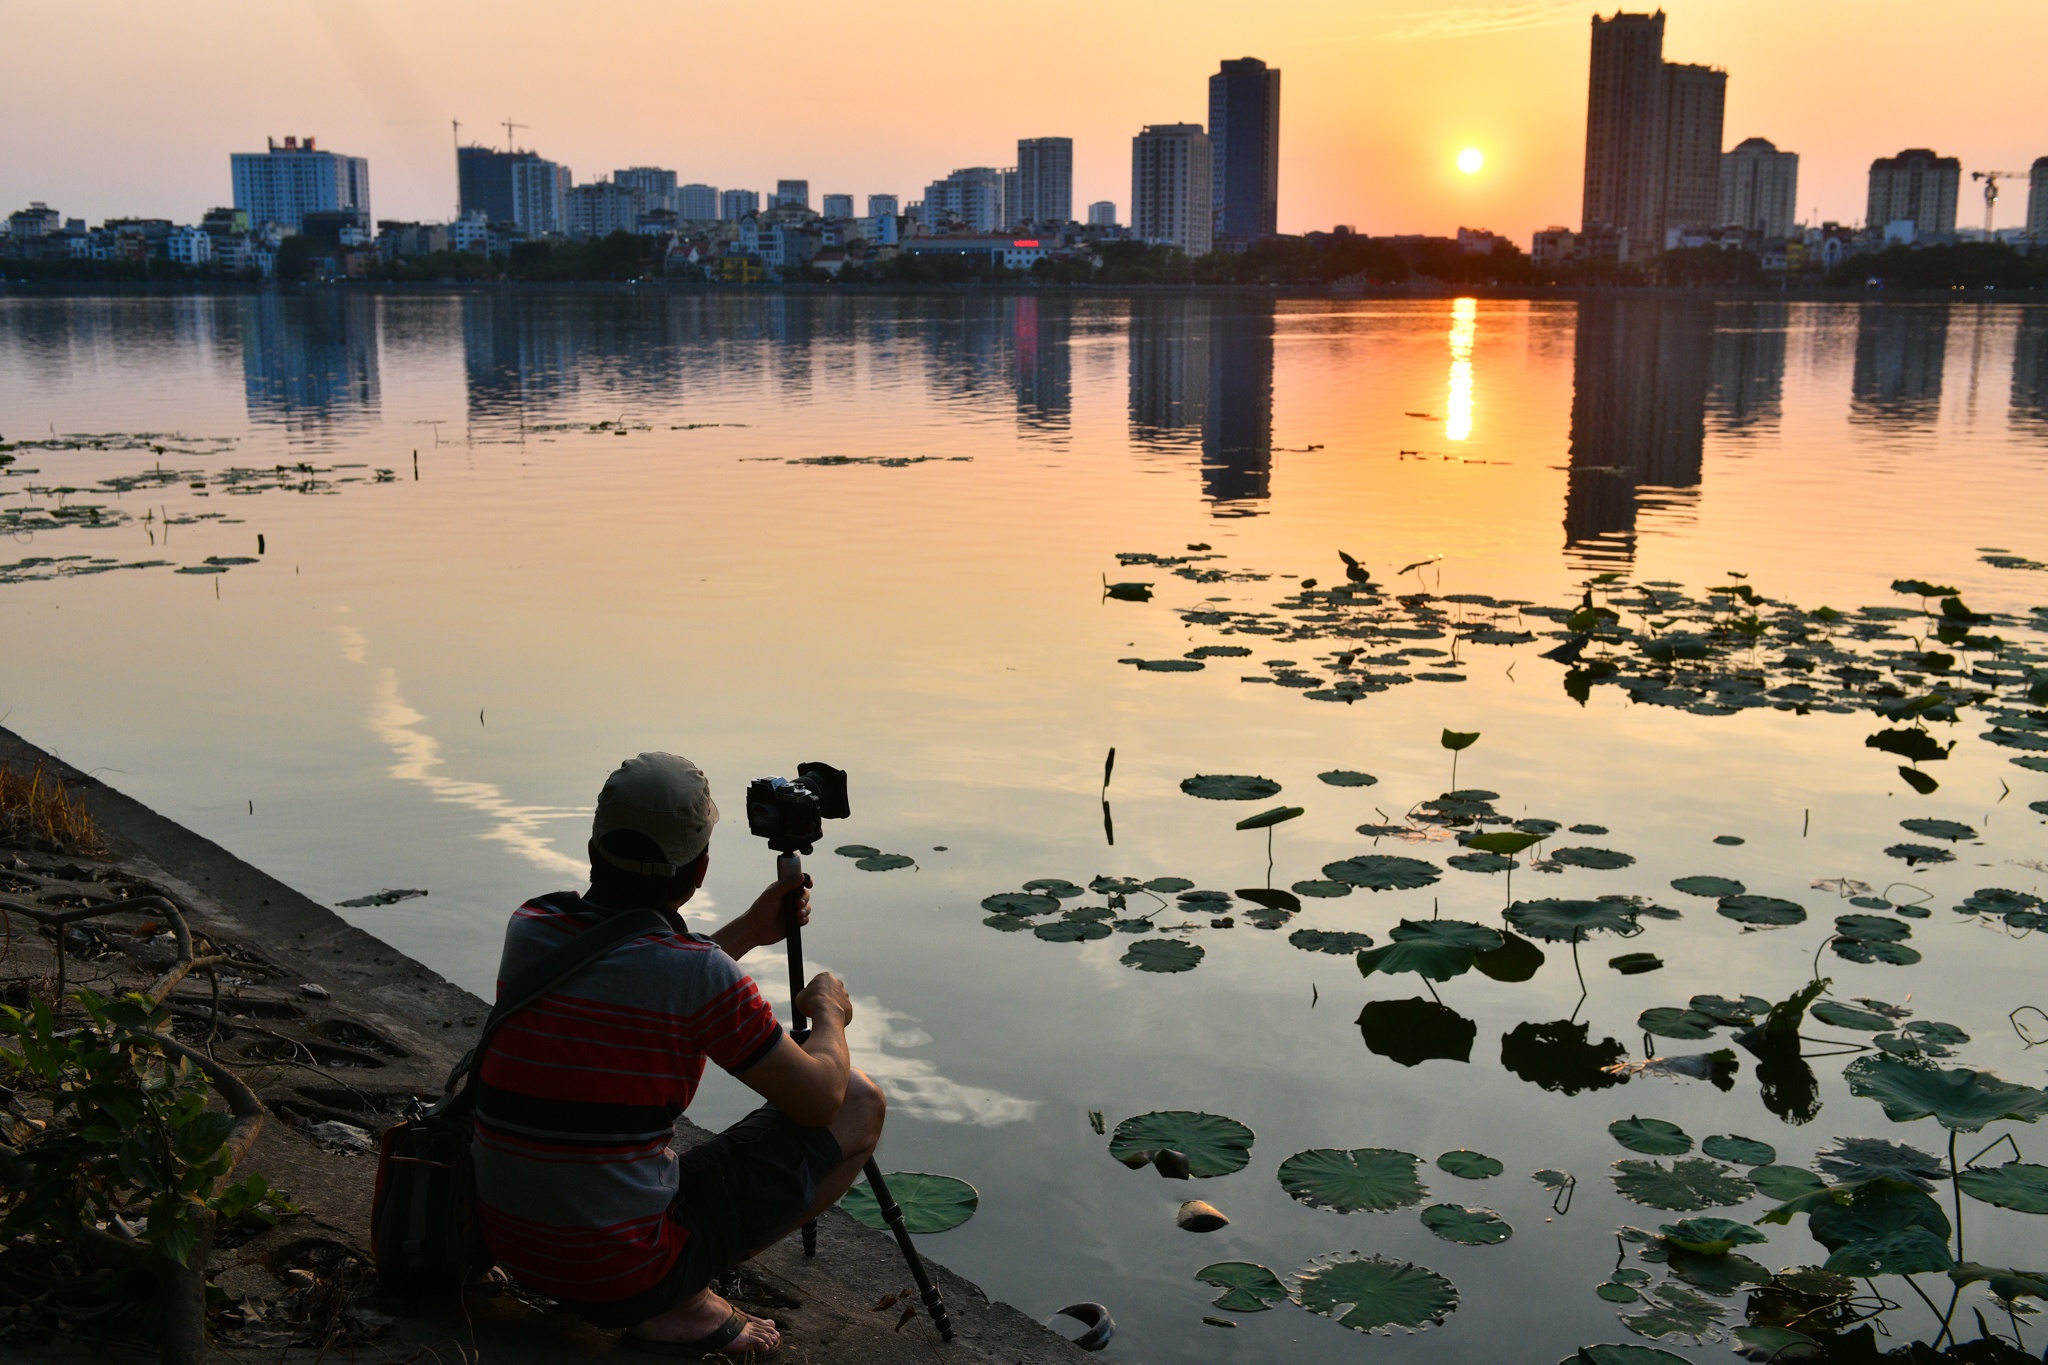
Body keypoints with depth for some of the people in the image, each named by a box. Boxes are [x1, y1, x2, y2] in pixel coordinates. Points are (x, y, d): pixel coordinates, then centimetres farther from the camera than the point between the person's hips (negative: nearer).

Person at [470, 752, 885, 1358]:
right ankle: (681, 1306, -1)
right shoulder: (702, 972, -18)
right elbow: (819, 1099, -6)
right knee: (860, 1105, 4)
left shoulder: (530, 927, 0)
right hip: (625, 1274, -6)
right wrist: (829, 1014, 13)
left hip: (509, 1243, 6)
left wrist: (749, 931, 23)